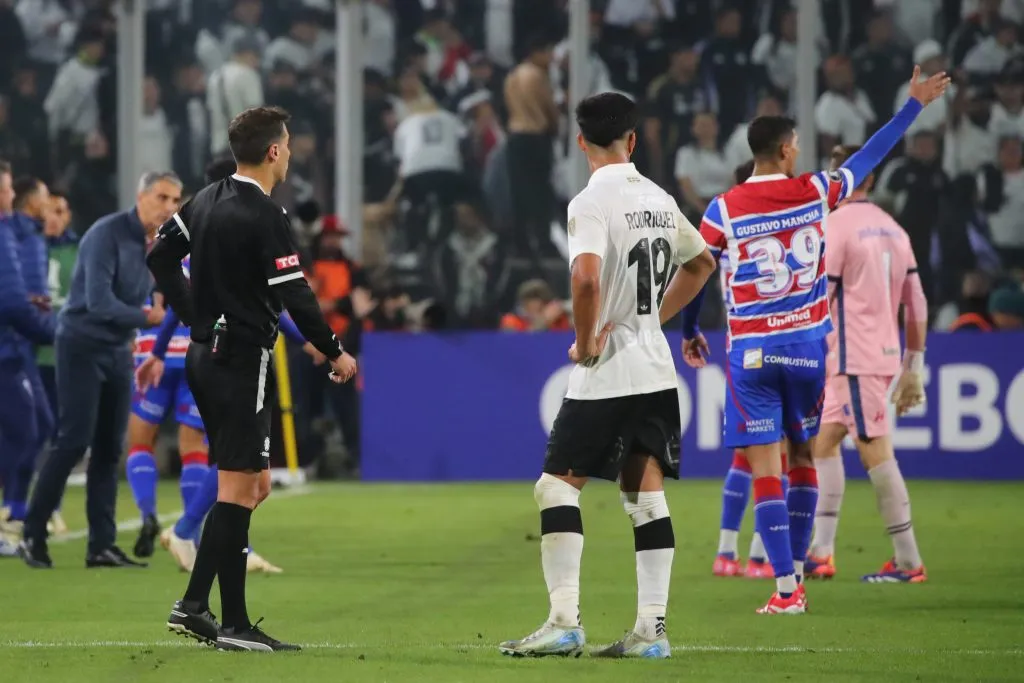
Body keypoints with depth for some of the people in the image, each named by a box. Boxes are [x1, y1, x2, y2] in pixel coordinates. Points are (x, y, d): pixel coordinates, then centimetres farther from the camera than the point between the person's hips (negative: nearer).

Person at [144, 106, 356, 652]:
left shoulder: (206, 200, 9)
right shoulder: (265, 217, -16)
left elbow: (160, 257, 18)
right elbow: (295, 297, -17)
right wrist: (335, 353, -5)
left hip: (205, 355, 9)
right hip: (242, 360, -9)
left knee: (252, 484, 14)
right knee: (237, 490, -6)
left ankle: (193, 604, 9)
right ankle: (233, 624, -5)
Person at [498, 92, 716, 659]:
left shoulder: (591, 203, -13)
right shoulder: (659, 200, 10)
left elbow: (587, 276, -29)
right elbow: (701, 262, 26)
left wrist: (584, 341, -15)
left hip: (604, 374, -7)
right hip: (656, 371, 7)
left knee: (557, 485, -1)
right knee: (646, 493, 7)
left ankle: (564, 621, -9)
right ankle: (651, 628, 4)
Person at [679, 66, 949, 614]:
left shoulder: (723, 211, -6)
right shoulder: (816, 192, -2)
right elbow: (869, 156, 11)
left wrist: (689, 333, 19)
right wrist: (915, 104, 24)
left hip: (751, 351, -2)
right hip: (807, 344, 2)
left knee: (765, 466, -4)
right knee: (803, 456, 16)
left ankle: (786, 588, -10)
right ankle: (796, 573, 23)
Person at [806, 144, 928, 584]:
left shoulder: (836, 226, -9)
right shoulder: (893, 230, 13)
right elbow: (917, 305, 13)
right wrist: (914, 366, 18)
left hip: (855, 359, -8)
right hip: (885, 355, 8)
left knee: (875, 453, -5)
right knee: (824, 441, 11)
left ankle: (907, 561, -5)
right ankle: (821, 552, 8)